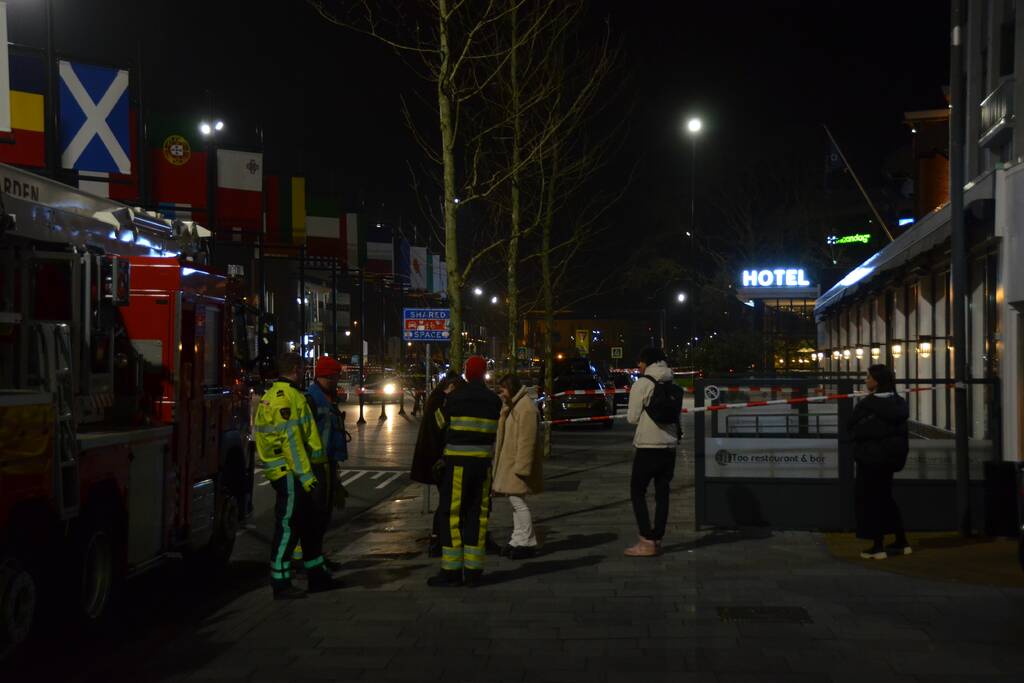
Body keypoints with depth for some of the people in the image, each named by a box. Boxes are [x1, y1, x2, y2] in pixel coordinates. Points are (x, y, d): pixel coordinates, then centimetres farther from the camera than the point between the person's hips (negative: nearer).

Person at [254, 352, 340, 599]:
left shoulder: (273, 394, 18)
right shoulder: (286, 396, -16)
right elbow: (290, 439, -22)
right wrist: (305, 474, -20)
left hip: (289, 473, 11)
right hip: (289, 472, -11)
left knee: (307, 524, 16)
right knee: (287, 525, -6)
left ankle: (317, 577, 25)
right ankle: (280, 584, -1)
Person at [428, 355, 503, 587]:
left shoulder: (455, 397, -6)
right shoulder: (494, 400, 3)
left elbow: (443, 423, 6)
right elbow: (497, 432, 8)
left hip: (458, 463, -4)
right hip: (484, 462, 4)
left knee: (453, 514, 0)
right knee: (478, 515, 7)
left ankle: (451, 570, -1)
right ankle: (473, 571, 9)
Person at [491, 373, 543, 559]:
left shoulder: (525, 408, -17)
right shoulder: (510, 407, 16)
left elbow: (527, 439, -22)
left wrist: (521, 466, -25)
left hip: (518, 463, -10)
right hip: (509, 462, 10)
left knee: (517, 500, -10)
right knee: (515, 501, 14)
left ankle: (528, 542, -4)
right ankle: (518, 540, 21)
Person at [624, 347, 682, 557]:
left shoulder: (642, 384, -8)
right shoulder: (672, 384, 11)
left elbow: (632, 417, -6)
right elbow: (677, 415, 16)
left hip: (648, 446, -6)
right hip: (669, 445, 6)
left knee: (637, 492, 1)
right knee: (662, 493, 10)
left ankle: (647, 541, -6)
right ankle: (657, 539, 12)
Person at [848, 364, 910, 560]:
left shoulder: (866, 404, -17)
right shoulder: (899, 403, 2)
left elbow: (851, 428, -8)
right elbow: (902, 428, 9)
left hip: (871, 457, -7)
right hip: (893, 455, 7)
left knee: (869, 498, 2)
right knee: (885, 496, 18)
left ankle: (878, 547, 1)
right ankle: (902, 543, 20)